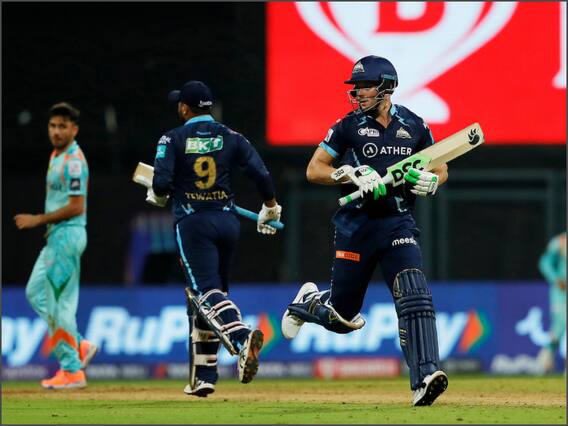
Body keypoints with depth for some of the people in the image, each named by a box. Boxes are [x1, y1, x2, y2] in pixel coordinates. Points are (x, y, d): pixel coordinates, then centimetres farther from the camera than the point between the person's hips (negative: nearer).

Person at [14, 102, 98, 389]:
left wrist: (38, 220, -17)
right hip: (56, 236, 10)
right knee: (35, 293, 13)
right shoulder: (56, 156, 15)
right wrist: (47, 223, 12)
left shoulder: (73, 161, -16)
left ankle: (72, 371, -3)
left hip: (68, 235, -10)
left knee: (61, 303, -8)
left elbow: (76, 207, -21)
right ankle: (78, 346, 15)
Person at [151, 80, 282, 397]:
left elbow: (162, 184, -12)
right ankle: (203, 376, 16)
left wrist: (157, 195, 12)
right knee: (204, 295, 15)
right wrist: (271, 210, 16)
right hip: (228, 222, 5)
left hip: (192, 222, -5)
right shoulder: (231, 138, 8)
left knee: (208, 293, -14)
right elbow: (261, 174, 1)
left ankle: (242, 337, -44)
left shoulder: (173, 139, -1)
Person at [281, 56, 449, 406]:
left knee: (414, 297, -21)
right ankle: (308, 302, 42)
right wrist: (352, 175, -17)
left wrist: (429, 181, -8)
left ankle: (424, 378, -28)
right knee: (343, 317, 7)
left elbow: (441, 170, 16)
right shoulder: (349, 126, 0)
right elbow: (314, 170, 0)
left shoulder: (414, 126, 5)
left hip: (399, 224, 1)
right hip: (357, 225, -1)